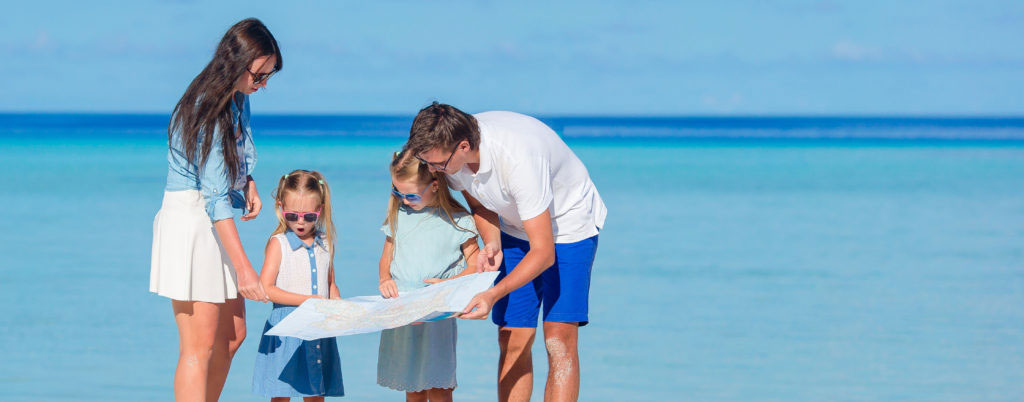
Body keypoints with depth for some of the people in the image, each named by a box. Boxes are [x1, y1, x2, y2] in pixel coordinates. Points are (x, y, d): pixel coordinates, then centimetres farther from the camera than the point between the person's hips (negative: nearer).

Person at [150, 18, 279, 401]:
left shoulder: (238, 97, 7)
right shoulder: (207, 110, -21)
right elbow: (215, 196, -24)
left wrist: (247, 183, 4)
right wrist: (243, 267, -26)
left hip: (215, 224, 10)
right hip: (188, 222, -9)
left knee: (232, 335, 11)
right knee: (199, 346, -12)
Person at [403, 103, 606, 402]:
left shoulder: (519, 158, -38)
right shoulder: (447, 149, -18)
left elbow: (543, 252, -35)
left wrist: (493, 295, -44)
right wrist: (491, 243, -15)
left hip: (568, 225, -6)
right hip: (516, 229, 6)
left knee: (559, 341, -18)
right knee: (512, 340, -3)